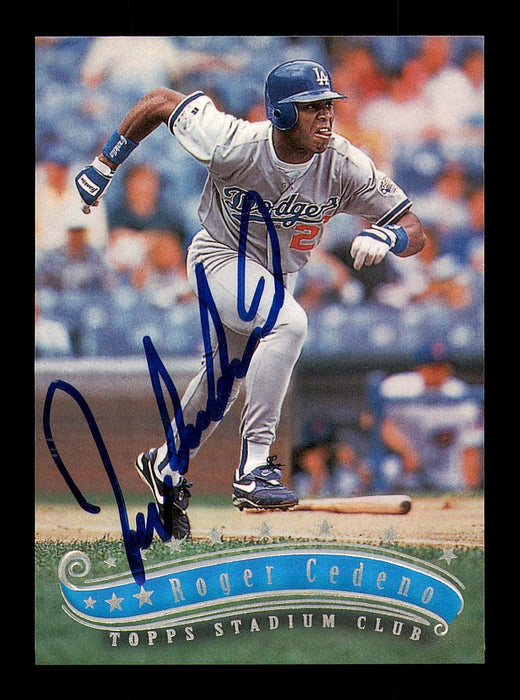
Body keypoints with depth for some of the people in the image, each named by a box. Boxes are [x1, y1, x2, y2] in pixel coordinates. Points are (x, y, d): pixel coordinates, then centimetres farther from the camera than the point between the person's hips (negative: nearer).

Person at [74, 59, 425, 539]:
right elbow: (160, 102, -16)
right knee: (289, 321, -32)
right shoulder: (233, 145, -30)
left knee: (223, 381, 16)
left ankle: (168, 466, 43)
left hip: (279, 277, 5)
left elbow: (415, 232, -20)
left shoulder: (346, 166, -24)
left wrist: (385, 237, -43)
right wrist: (104, 166, -9)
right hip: (221, 260, -5)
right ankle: (254, 467, -30)